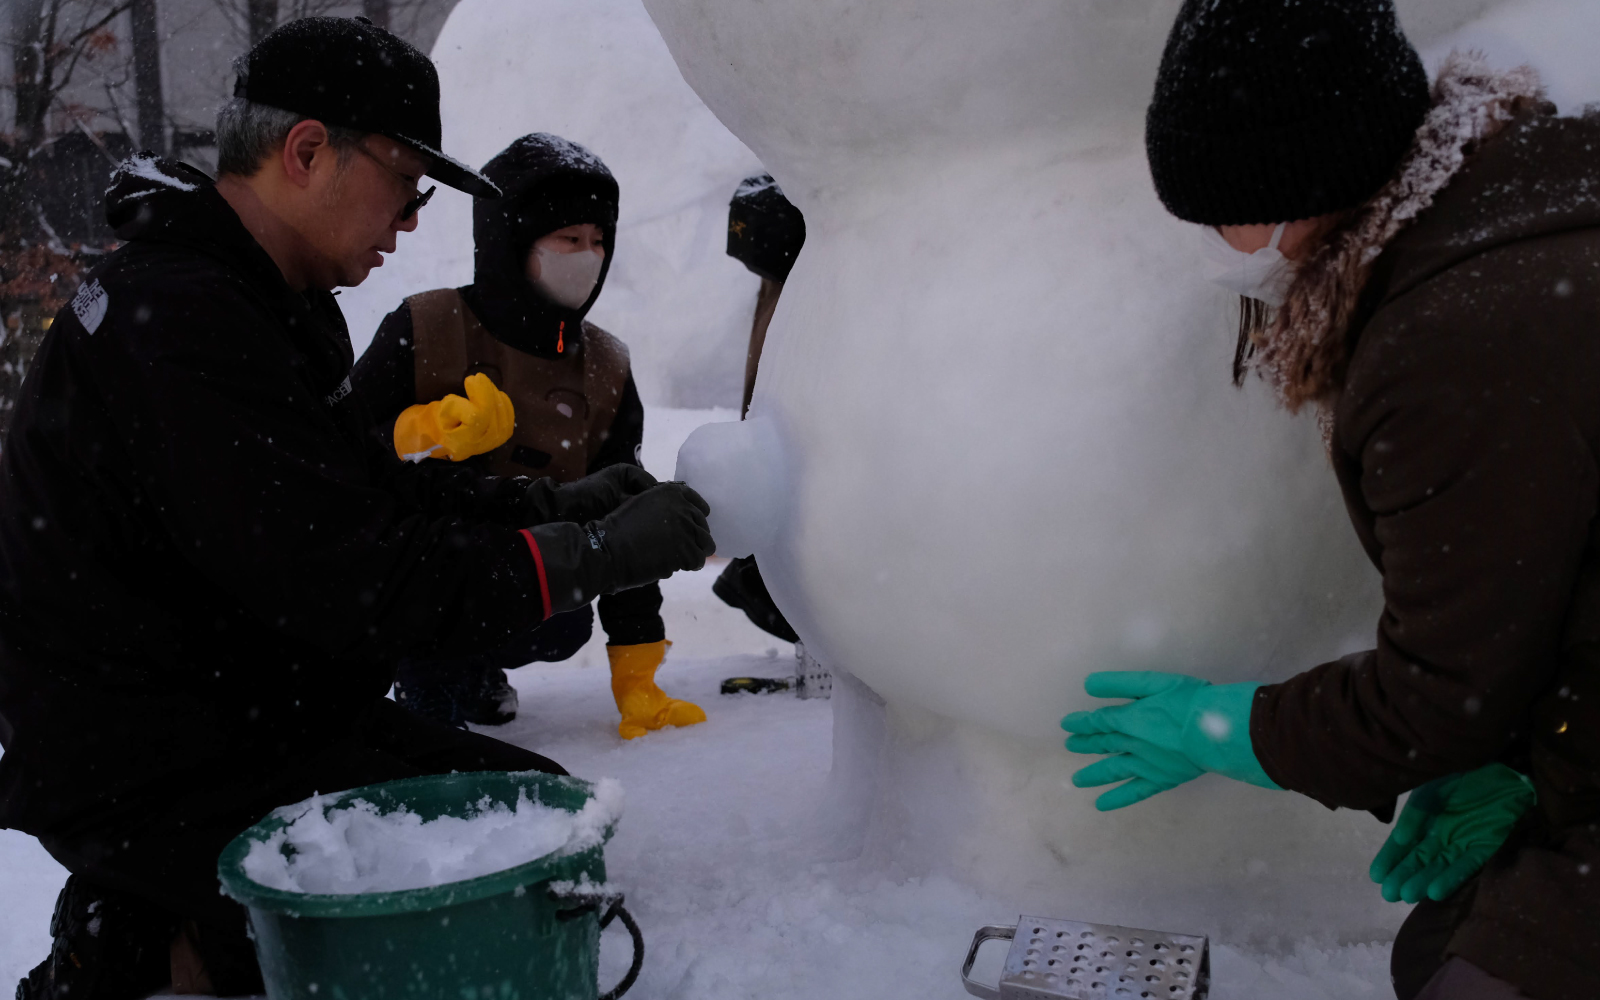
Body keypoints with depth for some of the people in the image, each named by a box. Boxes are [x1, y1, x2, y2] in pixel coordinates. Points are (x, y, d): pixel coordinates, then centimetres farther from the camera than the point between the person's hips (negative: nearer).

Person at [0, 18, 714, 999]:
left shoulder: (262, 299, 10)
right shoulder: (177, 322, -24)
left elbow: (379, 491, 14)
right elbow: (353, 583, -27)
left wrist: (559, 500, 2)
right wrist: (602, 552, -20)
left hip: (258, 712, 10)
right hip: (151, 779, -10)